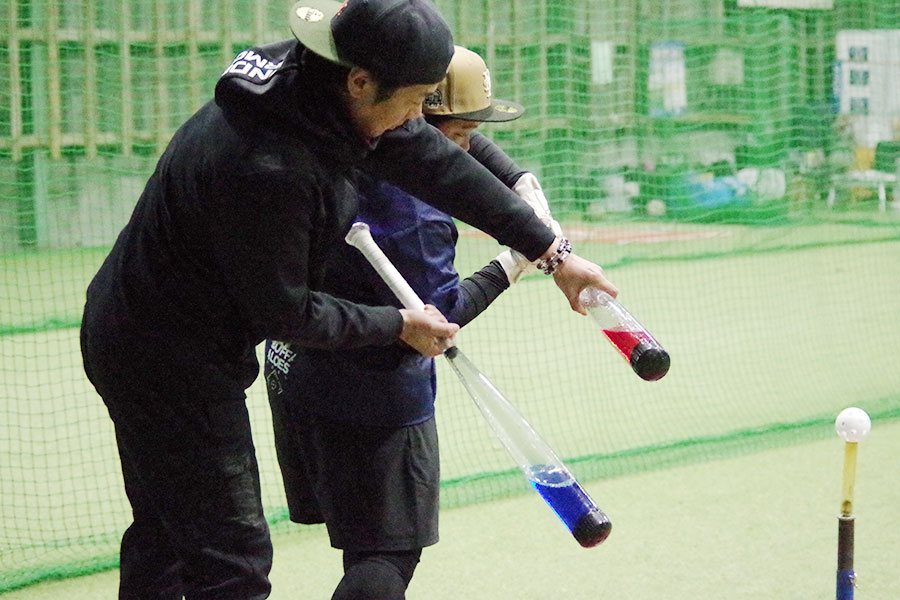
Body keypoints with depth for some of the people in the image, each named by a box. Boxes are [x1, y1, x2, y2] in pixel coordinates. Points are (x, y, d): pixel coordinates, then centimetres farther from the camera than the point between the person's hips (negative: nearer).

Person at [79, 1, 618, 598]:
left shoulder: (312, 82, -8)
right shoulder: (267, 168, -34)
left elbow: (435, 162, 0)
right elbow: (284, 313, -22)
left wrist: (552, 250, 3)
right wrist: (398, 326, -8)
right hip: (170, 362, -10)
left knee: (167, 536, 22)